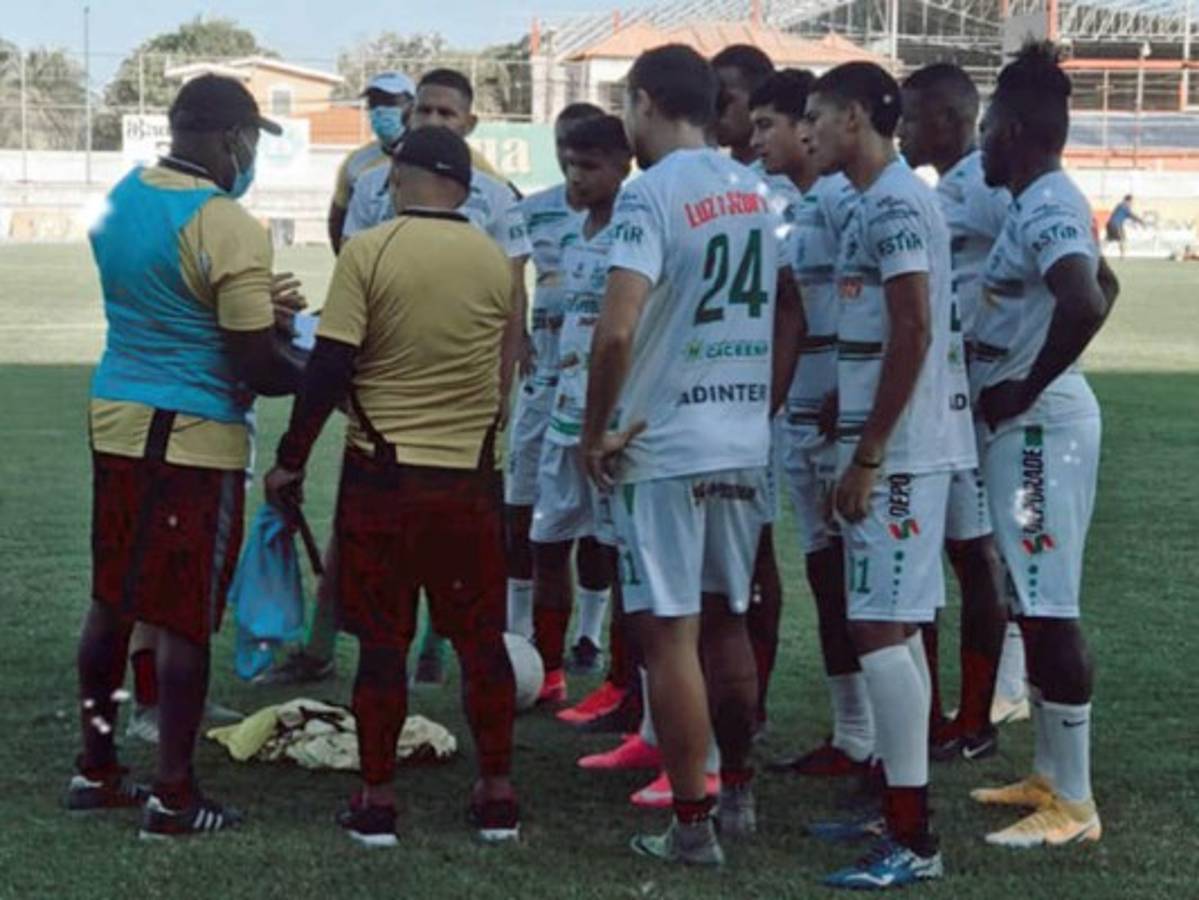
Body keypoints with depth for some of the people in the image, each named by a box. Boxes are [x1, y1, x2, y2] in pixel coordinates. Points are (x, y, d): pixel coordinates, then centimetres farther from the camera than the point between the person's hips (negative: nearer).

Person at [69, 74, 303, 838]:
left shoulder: (123, 198, 6)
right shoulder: (230, 229, -19)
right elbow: (258, 368, -17)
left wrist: (256, 305, 19)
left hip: (116, 418, 7)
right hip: (196, 438, -7)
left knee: (113, 600, 17)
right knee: (185, 619, 0)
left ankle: (96, 768, 26)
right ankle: (173, 795, 6)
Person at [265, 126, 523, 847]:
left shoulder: (368, 253, -9)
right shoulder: (496, 261, 1)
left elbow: (330, 368, -11)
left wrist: (292, 459, -2)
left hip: (382, 473, -2)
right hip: (471, 475, 2)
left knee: (383, 640, 6)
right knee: (482, 637, 12)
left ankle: (377, 801, 11)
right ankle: (498, 794, 17)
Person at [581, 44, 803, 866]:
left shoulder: (650, 193, -13)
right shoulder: (756, 193, 10)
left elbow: (617, 332, -22)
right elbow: (790, 315, 16)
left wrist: (597, 432, -11)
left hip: (663, 445, -7)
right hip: (744, 443, 7)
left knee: (670, 632, 0)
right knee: (727, 619, 19)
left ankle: (693, 826, 3)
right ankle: (738, 793, 28)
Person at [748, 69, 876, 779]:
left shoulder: (843, 198, -13)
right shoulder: (794, 206, 16)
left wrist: (848, 396, -19)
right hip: (801, 420, 9)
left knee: (859, 581, -4)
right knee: (827, 575, 12)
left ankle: (874, 743, 2)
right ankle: (851, 737, 20)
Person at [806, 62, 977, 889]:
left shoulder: (893, 204, -15)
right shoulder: (890, 200, 16)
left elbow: (913, 333, -21)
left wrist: (867, 455, -20)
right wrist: (859, 440, 22)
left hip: (899, 448, -10)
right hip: (900, 443, 10)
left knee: (881, 630, -10)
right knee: (897, 627, 14)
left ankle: (913, 841, -7)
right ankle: (899, 808, 23)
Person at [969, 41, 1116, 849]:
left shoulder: (1045, 208, -17)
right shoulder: (1047, 203, 14)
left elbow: (1085, 304, -34)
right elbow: (1104, 289, 30)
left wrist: (1027, 389, -21)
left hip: (1038, 426, -10)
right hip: (1033, 424, 10)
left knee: (1049, 609, -7)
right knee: (1037, 605, 16)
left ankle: (1075, 803, -2)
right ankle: (1051, 777, 24)